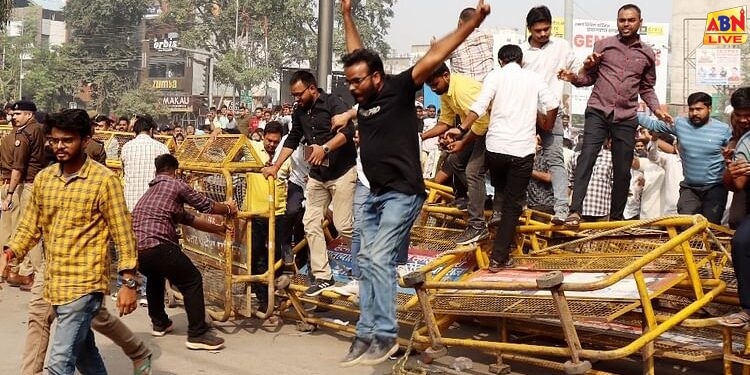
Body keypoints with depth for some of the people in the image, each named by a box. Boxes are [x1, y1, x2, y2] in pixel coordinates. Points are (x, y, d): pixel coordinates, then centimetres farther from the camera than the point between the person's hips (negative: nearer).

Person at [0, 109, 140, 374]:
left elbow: (123, 233, -9)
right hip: (54, 282, 7)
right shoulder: (43, 178, 8)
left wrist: (129, 282, -11)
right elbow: (31, 226, 15)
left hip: (84, 283, -7)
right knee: (84, 352, 20)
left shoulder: (104, 180, -9)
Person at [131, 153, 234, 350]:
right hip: (156, 246, -8)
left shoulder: (150, 191, 31)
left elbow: (190, 219, 31)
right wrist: (228, 208, 30)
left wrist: (220, 229, 33)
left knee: (155, 275, 37)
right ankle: (197, 335, 0)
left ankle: (159, 323, 42)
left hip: (134, 249, 8)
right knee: (192, 281, 4)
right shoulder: (175, 185, 6)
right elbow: (206, 205, 10)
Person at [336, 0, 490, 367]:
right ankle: (366, 335, 11)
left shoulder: (398, 89, -11)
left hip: (402, 194, -8)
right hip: (375, 194, 8)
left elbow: (434, 55, -19)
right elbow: (356, 54, 24)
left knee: (380, 260, -13)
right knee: (367, 262, 6)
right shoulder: (364, 96, 8)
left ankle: (386, 337, -5)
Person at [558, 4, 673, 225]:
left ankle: (616, 217, 18)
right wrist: (575, 78, -13)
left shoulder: (647, 54, 11)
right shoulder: (603, 45, 4)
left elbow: (647, 88, 20)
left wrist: (656, 109, 3)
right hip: (598, 112, -2)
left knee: (623, 170, 5)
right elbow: (590, 78, 8)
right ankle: (575, 212, -22)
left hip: (626, 118, 2)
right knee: (586, 158, -18)